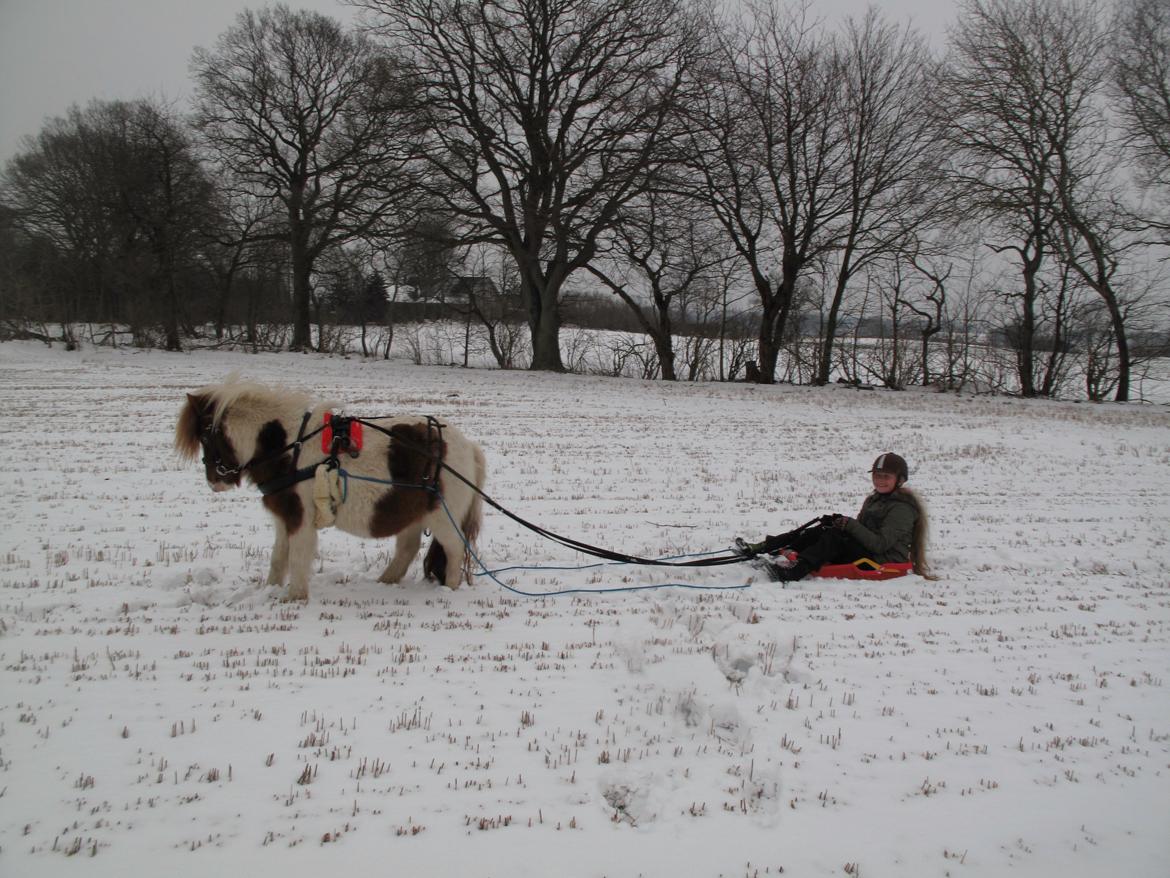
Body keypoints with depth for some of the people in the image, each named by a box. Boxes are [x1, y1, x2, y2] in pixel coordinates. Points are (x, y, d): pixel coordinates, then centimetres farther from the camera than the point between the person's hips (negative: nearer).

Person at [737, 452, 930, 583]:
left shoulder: (902, 509, -11)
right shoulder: (873, 500, 17)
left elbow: (880, 544, -20)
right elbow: (860, 532, 16)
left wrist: (850, 524, -22)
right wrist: (841, 521, -3)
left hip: (885, 561, -8)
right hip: (864, 550, 9)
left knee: (835, 537, -28)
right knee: (821, 529, -7)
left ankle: (792, 571, -46)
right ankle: (764, 548, -16)